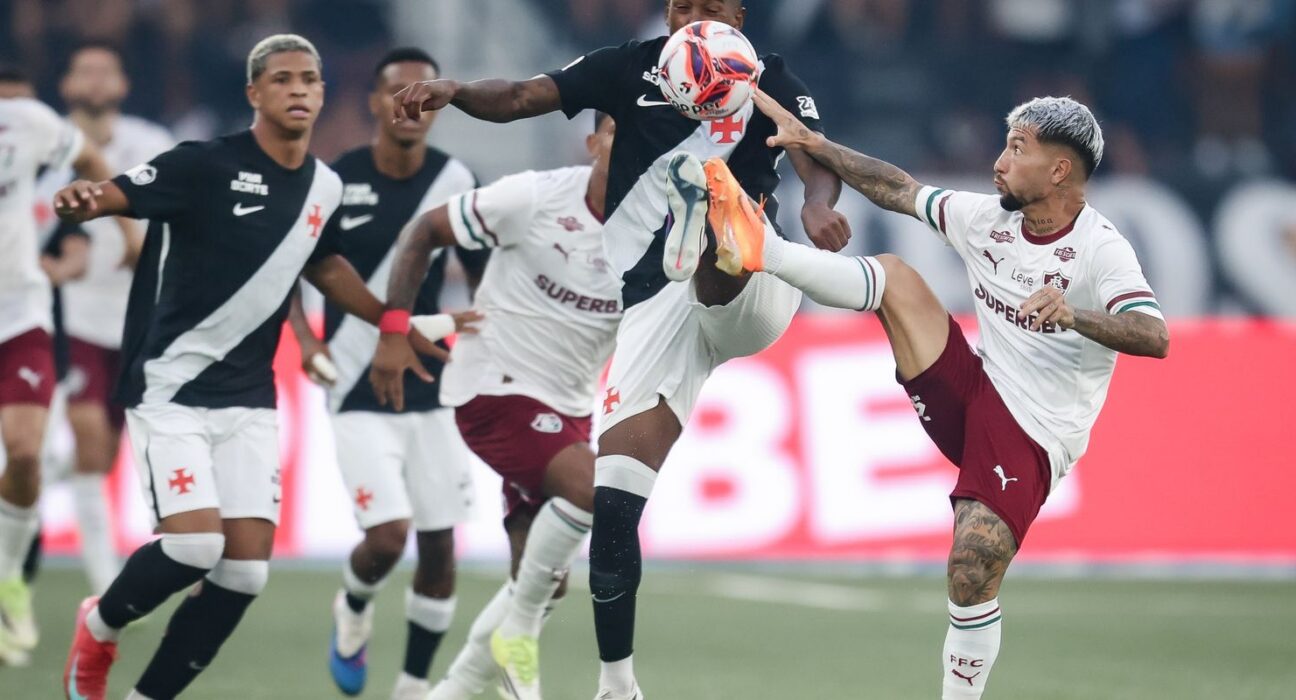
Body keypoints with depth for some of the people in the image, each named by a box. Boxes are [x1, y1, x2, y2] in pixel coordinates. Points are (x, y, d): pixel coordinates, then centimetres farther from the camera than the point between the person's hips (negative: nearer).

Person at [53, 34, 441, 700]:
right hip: (171, 389, -6)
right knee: (195, 544, -20)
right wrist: (80, 197, -44)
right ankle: (99, 626, 11)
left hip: (248, 400, 6)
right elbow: (112, 195, -21)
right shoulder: (206, 165, -13)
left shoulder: (325, 187, 6)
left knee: (246, 569, -5)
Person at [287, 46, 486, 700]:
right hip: (359, 394, -3)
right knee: (387, 537, -16)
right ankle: (353, 610, 19)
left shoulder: (456, 182, -2)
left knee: (438, 547, 4)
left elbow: (486, 275, 9)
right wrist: (308, 344, -10)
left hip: (432, 392, 3)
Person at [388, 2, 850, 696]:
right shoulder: (632, 69, 8)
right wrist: (455, 90, -24)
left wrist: (818, 204, -37)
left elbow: (816, 159, -13)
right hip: (653, 308, 1)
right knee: (612, 498, -7)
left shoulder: (769, 83, 5)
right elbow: (520, 97, -3)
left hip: (746, 297, -1)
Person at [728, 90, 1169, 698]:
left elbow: (1154, 338, -31)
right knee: (895, 276, -3)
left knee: (973, 570, -22)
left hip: (1033, 441, -7)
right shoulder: (986, 218, 5)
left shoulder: (1099, 249, -17)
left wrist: (1074, 316, -47)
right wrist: (815, 146, 15)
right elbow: (901, 190, 17)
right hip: (969, 397, 7)